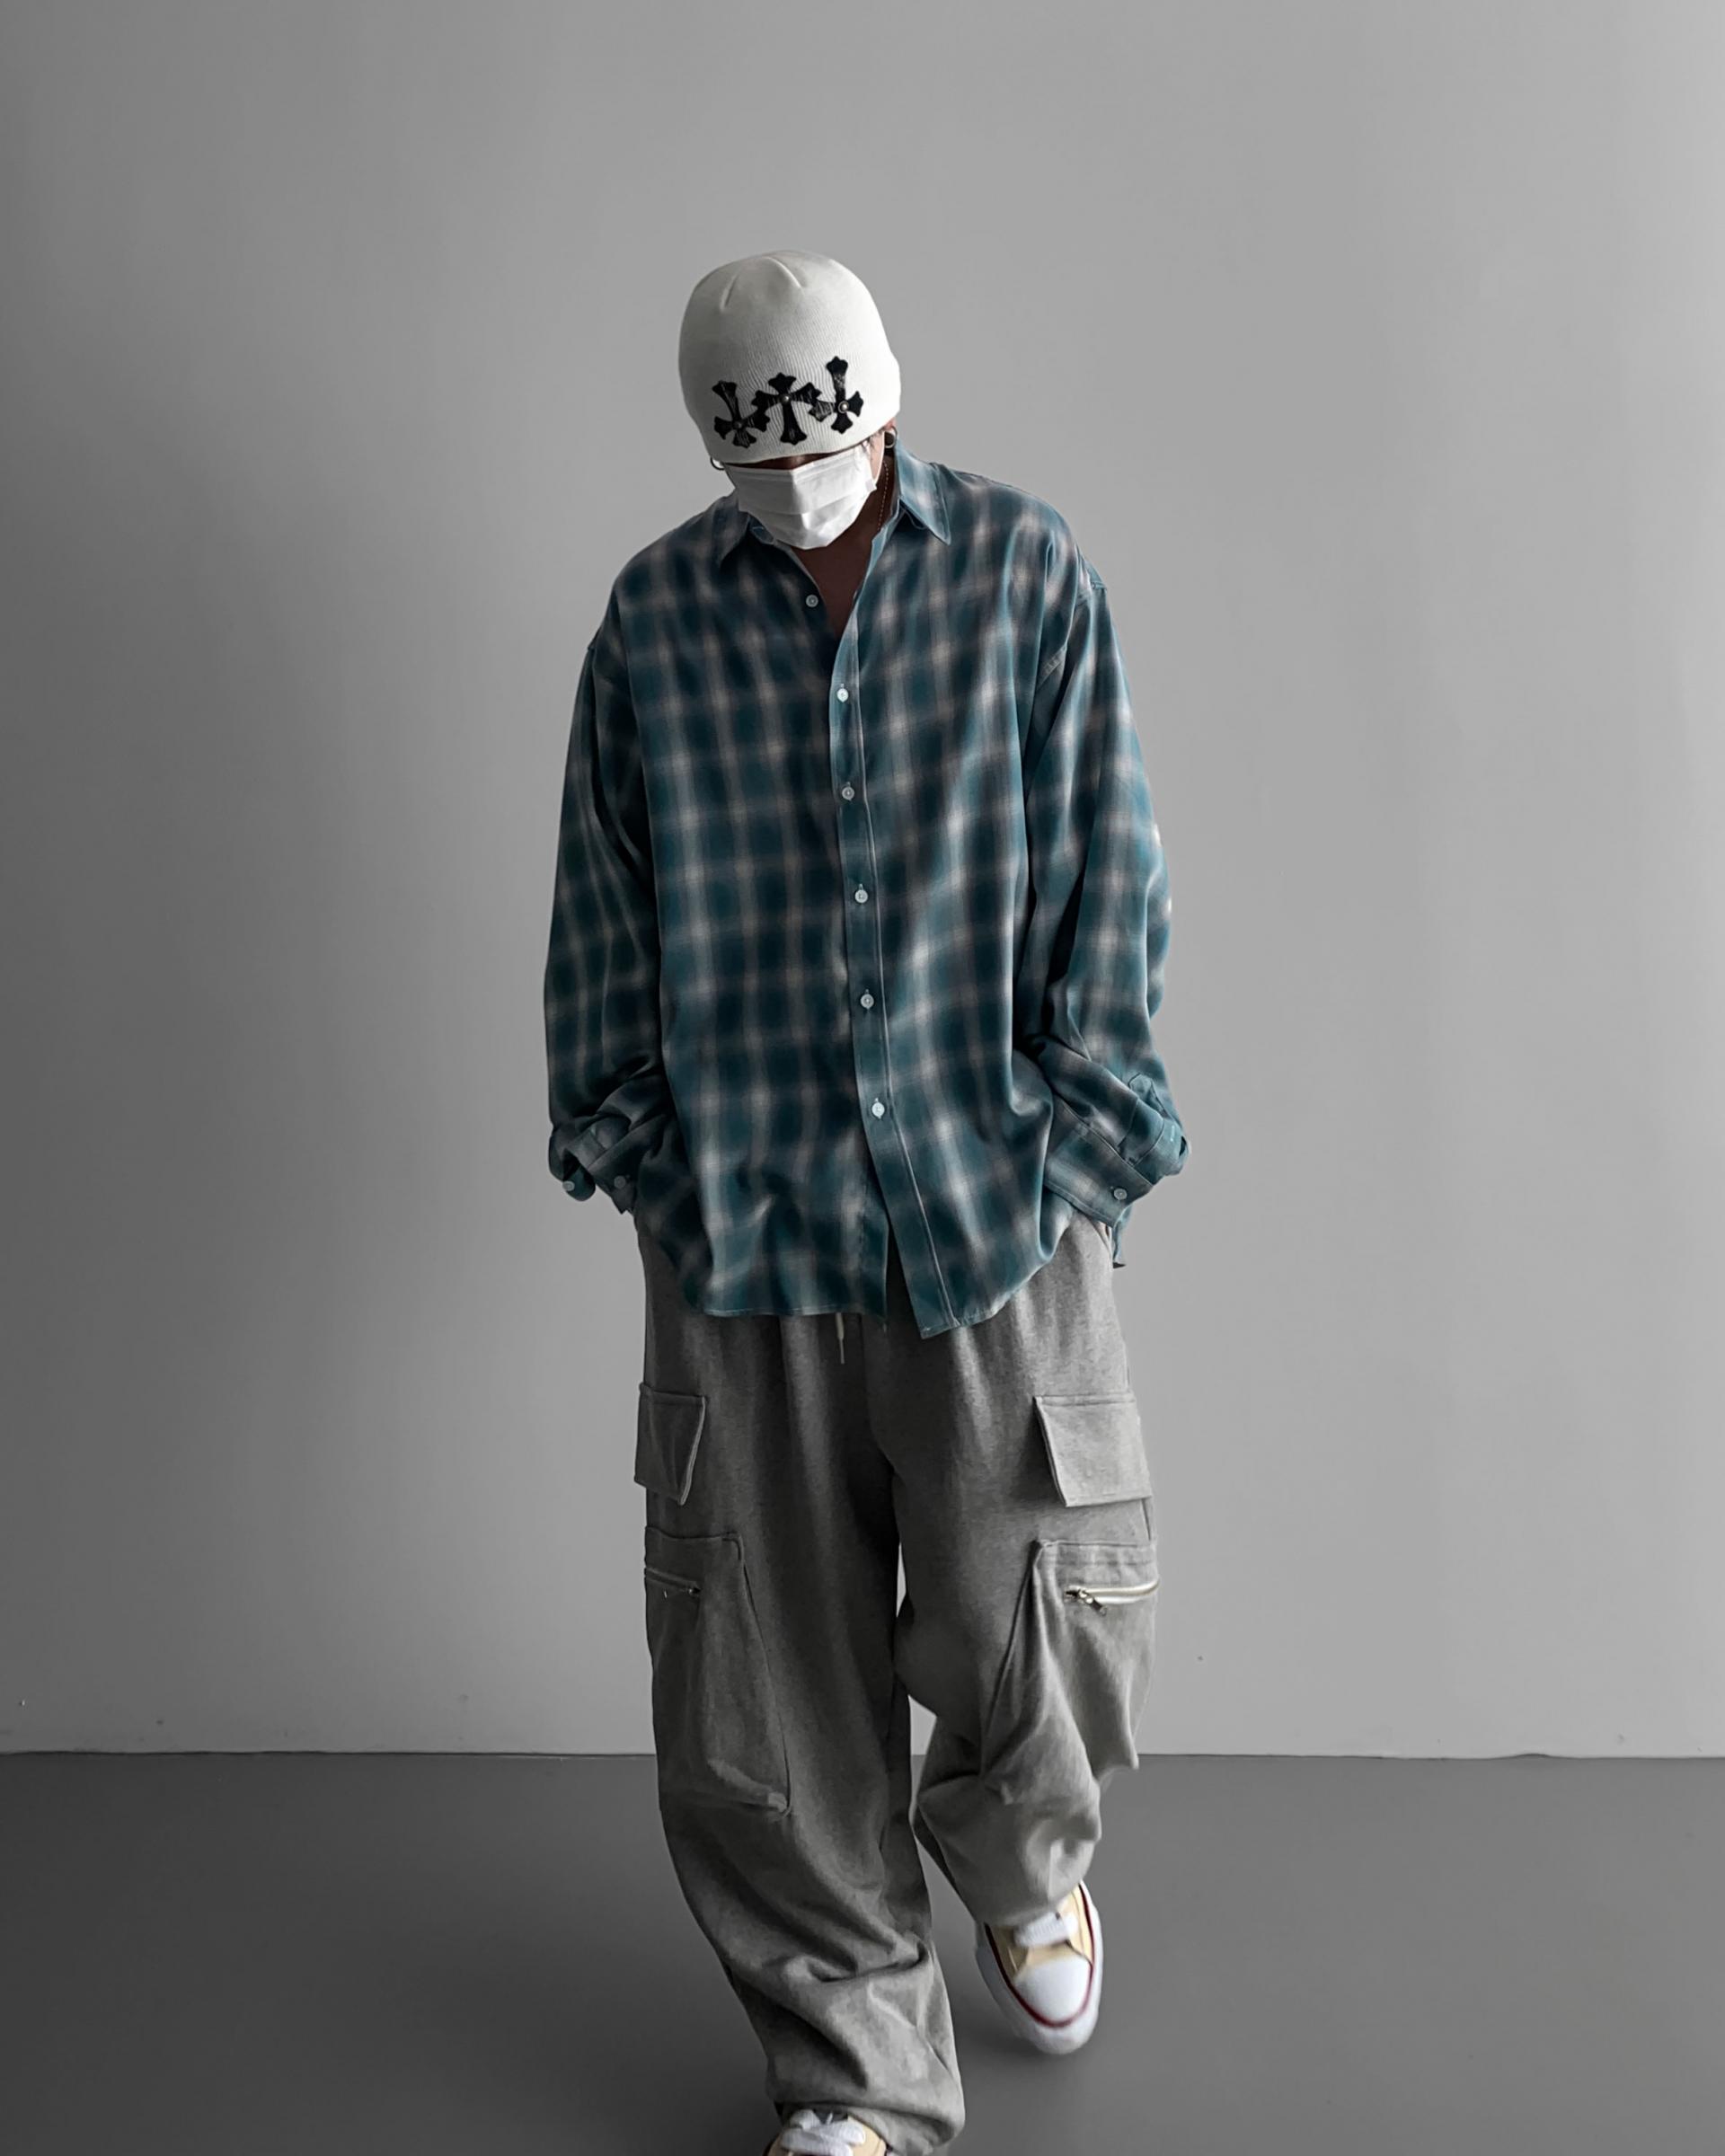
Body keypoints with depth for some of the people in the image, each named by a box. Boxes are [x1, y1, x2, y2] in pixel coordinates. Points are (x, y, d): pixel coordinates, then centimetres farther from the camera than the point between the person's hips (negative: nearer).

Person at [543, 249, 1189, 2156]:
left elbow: (1103, 872, 2)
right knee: (767, 1684, 6)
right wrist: (631, 1144, 7)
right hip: (742, 1222, 2)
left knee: (1028, 1635, 5)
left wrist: (1081, 1127, -3)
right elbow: (604, 909, 10)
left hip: (997, 1206, -1)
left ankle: (1024, 1865, 43)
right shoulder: (654, 615, 6)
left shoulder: (1027, 573, 3)